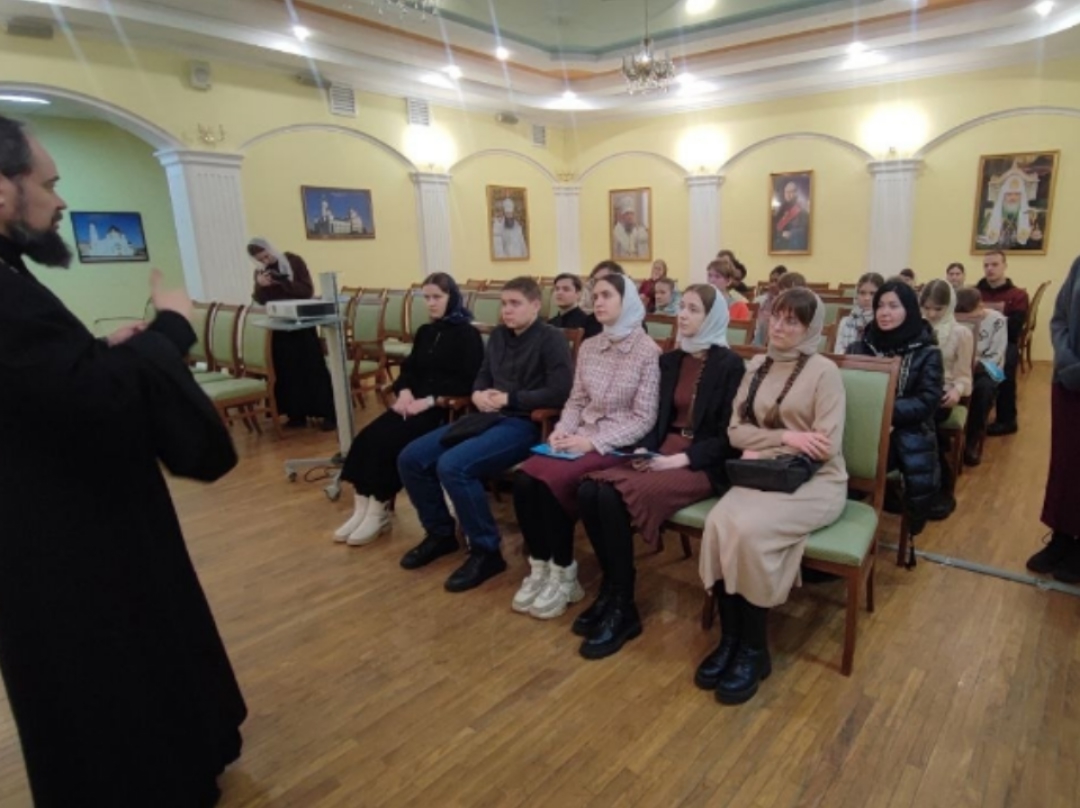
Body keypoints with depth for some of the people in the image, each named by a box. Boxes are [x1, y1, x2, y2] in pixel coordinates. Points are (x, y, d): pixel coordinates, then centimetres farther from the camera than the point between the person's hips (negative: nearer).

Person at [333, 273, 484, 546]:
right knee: (367, 437, -16)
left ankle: (379, 512, -9)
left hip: (445, 408, -7)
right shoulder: (425, 332, 19)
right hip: (415, 403, 7)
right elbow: (409, 368, 17)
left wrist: (430, 400, -20)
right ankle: (362, 507, -13)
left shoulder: (467, 334, -4)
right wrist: (404, 391, -5)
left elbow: (467, 382, -13)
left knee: (387, 440, -24)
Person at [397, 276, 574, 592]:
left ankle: (486, 551, -11)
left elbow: (560, 393, -18)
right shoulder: (498, 335, 16)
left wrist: (509, 399, -14)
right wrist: (478, 394, 0)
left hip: (525, 423, -8)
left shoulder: (551, 339, -7)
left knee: (453, 466, -30)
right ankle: (440, 533, 17)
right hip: (488, 416, 8)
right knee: (410, 458, -2)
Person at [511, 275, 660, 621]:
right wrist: (562, 430, -7)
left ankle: (563, 573, -8)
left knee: (553, 480, -27)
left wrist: (594, 441, -19)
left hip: (618, 446, -5)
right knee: (524, 478, -19)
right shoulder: (589, 347, 11)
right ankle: (540, 566, -3)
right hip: (581, 439, 6)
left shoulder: (648, 351, -7)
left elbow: (644, 419, -10)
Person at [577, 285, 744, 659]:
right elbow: (657, 418, 14)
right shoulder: (669, 360, 14)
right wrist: (644, 450, -6)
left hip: (705, 464, -6)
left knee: (615, 496, -28)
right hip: (664, 452, 6)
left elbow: (728, 435, -9)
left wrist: (680, 459, -19)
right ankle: (611, 589, -4)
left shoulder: (730, 365, -5)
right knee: (589, 490, -20)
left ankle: (623, 608, -12)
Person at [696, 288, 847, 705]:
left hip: (815, 481, -4)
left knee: (748, 529, -31)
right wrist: (785, 437, -11)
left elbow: (826, 447, -14)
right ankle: (729, 637, -10)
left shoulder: (824, 371, -6)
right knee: (719, 522, -26)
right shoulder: (756, 367, 11)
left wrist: (764, 449, -10)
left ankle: (753, 649, -11)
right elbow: (735, 431, 4)